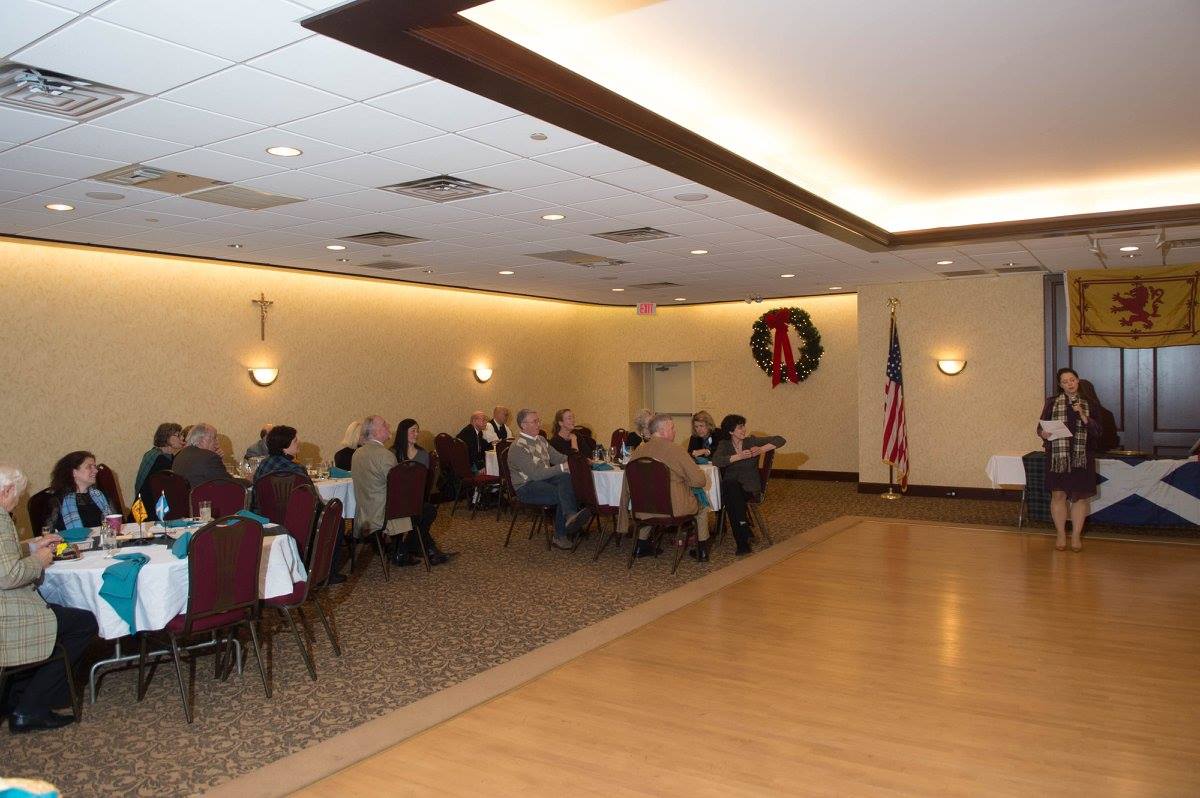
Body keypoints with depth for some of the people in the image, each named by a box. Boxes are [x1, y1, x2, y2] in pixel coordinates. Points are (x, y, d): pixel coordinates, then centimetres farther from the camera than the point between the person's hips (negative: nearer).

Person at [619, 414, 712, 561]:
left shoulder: (639, 451, -3)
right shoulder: (676, 450, -15)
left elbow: (630, 483, 8)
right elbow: (700, 480, -14)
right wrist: (681, 481, 4)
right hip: (675, 509, -4)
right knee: (702, 505, 25)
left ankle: (642, 545, 44)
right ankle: (702, 551, 30)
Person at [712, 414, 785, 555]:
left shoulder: (752, 441, 4)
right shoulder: (724, 445, 6)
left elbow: (780, 440, -3)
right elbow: (716, 461, -16)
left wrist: (762, 449, -19)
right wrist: (740, 456, -24)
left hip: (749, 487, -1)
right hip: (729, 486, 1)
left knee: (731, 492, -34)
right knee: (730, 486, -36)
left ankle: (742, 542, -30)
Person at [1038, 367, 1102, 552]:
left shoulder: (1088, 404, 7)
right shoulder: (1052, 402, 4)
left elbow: (1096, 431, 1)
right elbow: (1040, 426, 4)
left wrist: (1083, 415, -13)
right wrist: (1043, 433, -18)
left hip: (1081, 457, 1)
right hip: (1057, 456, -1)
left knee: (1080, 496, 4)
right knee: (1058, 494, -1)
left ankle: (1076, 535, 14)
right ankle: (1061, 534, 12)